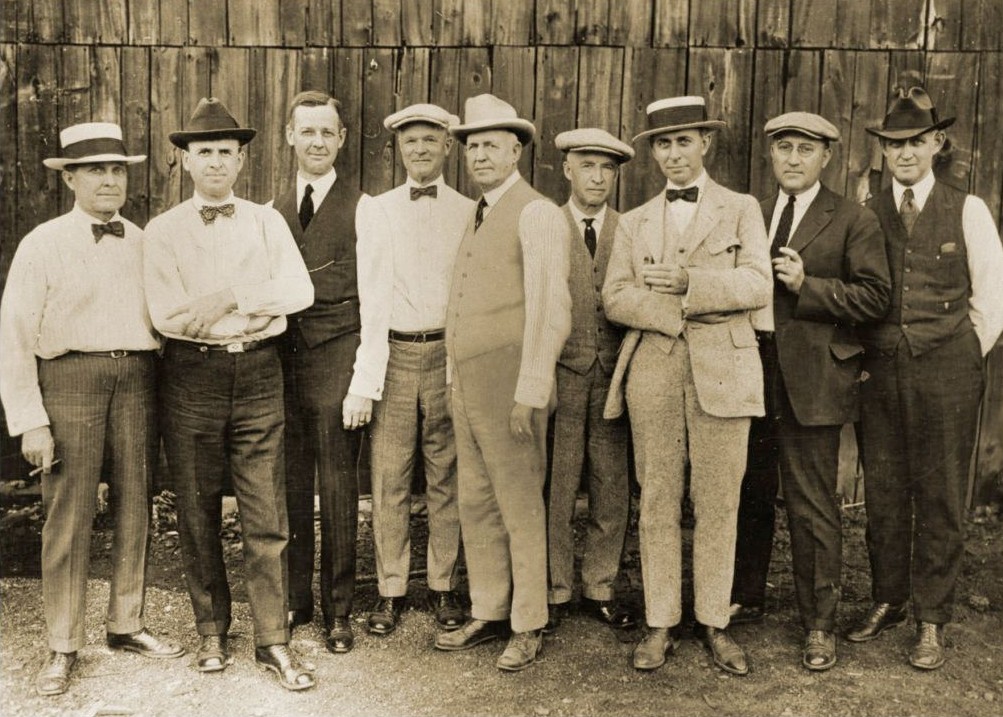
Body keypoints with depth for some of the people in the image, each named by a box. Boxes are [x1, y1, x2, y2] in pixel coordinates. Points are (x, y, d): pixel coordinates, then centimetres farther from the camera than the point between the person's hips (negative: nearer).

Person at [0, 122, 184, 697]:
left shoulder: (144, 243, 11)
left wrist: (164, 387, 3)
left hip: (138, 377, 4)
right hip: (70, 377, -4)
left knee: (136, 507, 9)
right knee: (69, 514, -1)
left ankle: (127, 624, 25)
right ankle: (63, 646, 12)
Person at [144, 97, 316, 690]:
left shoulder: (266, 222, 8)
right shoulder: (164, 230, 4)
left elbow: (299, 291, -7)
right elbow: (168, 314, -9)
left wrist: (223, 297, -12)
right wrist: (251, 303, -8)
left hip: (258, 374, 0)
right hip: (192, 378, 0)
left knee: (267, 516, 0)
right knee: (198, 514, 10)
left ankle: (274, 641, 10)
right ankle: (212, 631, 26)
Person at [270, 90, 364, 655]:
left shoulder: (361, 207, -2)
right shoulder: (275, 211, 14)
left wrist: (365, 377, -12)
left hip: (335, 356, -4)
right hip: (283, 357, 5)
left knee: (338, 488, 1)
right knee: (290, 485, 9)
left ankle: (339, 609, 14)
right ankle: (295, 599, 23)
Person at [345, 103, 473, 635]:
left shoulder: (469, 212, 6)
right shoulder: (376, 210, 5)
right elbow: (373, 295, -1)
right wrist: (365, 378, -7)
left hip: (448, 352, 0)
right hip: (393, 351, 0)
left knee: (446, 476, 7)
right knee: (388, 476, 3)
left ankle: (444, 586, 20)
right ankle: (390, 590, 15)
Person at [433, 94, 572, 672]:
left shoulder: (537, 215, -9)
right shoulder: (478, 216, 17)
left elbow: (551, 310, -15)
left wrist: (529, 393, -18)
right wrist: (456, 378, 10)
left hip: (509, 382, -8)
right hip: (467, 380, 8)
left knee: (521, 508, 2)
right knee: (477, 504, 14)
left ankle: (528, 628, 16)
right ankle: (488, 614, 26)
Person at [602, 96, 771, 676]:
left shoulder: (742, 210, 10)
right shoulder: (635, 223, 17)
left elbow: (758, 286, -3)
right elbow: (615, 297, 4)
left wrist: (688, 283, -12)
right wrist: (676, 314, -11)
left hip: (723, 370, -2)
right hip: (653, 371, 2)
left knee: (718, 503, 1)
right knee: (658, 501, 4)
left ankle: (715, 623, 14)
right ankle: (661, 623, 13)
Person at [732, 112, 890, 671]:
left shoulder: (855, 221, -1)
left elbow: (876, 296, -8)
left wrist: (808, 285, -16)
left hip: (812, 383, -5)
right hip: (751, 378, 5)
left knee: (814, 508, -1)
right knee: (750, 495, 15)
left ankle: (820, 624, 11)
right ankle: (747, 592, 33)